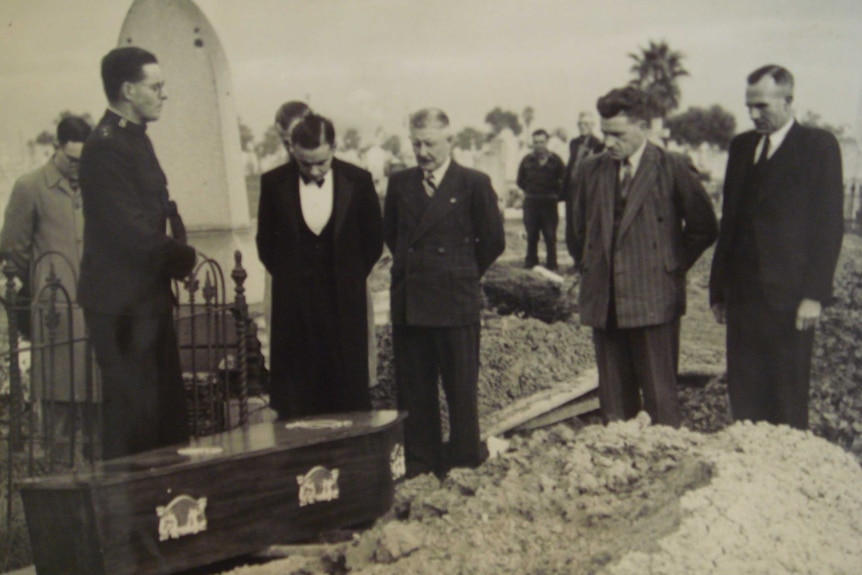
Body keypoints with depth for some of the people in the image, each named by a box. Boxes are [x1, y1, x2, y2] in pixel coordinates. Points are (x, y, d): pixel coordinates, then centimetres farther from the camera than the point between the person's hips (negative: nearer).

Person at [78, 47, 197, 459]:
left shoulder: (135, 139, 15)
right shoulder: (106, 147, -17)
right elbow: (131, 230, -22)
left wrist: (177, 253, 1)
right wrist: (183, 256, -8)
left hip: (148, 298, 10)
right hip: (122, 304, -10)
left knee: (168, 414, 14)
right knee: (132, 416, -4)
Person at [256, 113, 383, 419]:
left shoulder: (358, 181, -3)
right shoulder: (274, 183, -3)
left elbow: (373, 241, 9)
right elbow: (266, 242, 10)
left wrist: (351, 278, 8)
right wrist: (288, 278, 9)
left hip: (344, 302, 0)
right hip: (293, 305, 0)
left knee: (349, 399, 3)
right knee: (294, 405, 1)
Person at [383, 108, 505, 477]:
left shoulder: (474, 184, -3)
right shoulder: (400, 183, 8)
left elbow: (493, 241, 2)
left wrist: (463, 274, 8)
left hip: (456, 301, -4)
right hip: (407, 303, 4)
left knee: (462, 388, 3)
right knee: (413, 389, 8)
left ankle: (466, 464, 15)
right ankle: (420, 466, 19)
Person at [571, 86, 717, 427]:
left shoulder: (673, 169, -3)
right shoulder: (591, 171, 10)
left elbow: (703, 228, 2)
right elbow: (579, 228, 24)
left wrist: (674, 266, 0)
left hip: (653, 300, -4)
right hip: (603, 301, 5)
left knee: (660, 401, -2)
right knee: (613, 401, 9)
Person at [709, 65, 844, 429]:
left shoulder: (818, 146, -2)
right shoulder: (741, 146, 14)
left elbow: (829, 225, -6)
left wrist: (815, 293, -12)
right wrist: (719, 288, 12)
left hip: (788, 295, -5)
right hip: (742, 293, 5)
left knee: (788, 399, 1)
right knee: (742, 394, 6)